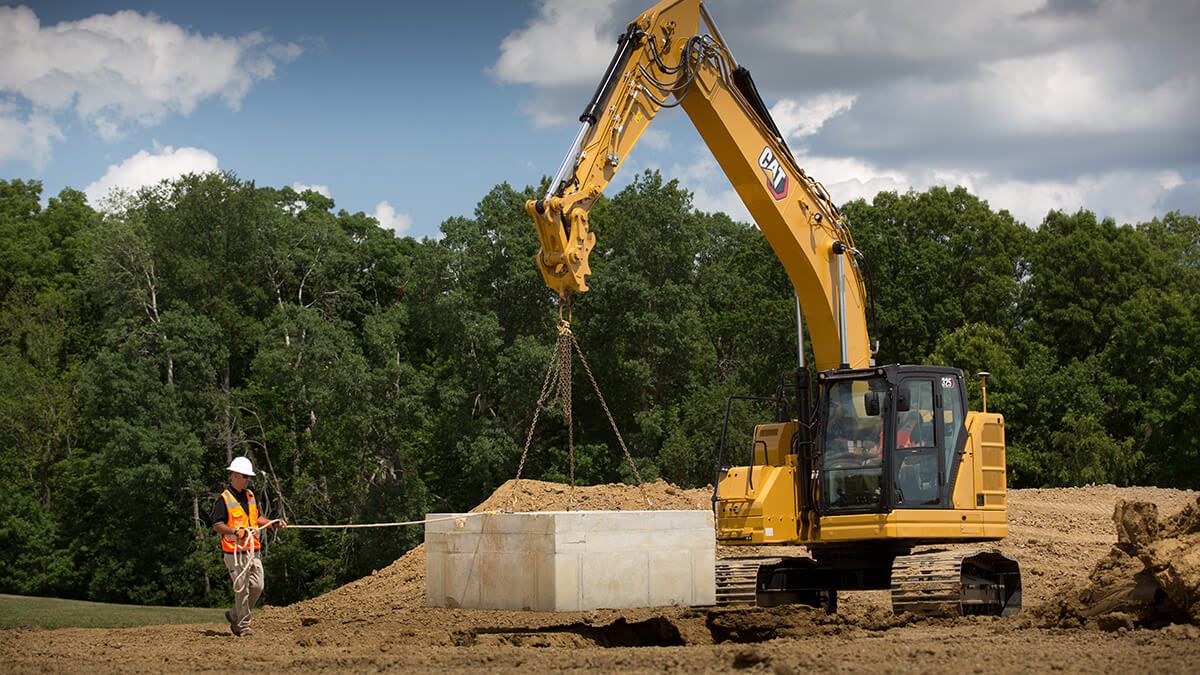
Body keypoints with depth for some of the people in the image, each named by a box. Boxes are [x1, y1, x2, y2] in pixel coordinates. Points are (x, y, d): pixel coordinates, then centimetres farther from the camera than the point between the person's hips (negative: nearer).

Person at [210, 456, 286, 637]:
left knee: (257, 586, 4)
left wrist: (273, 523, 9)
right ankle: (242, 626, 2)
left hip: (253, 550, 7)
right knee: (242, 589, -6)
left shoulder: (250, 495, 15)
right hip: (235, 552, -7)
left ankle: (235, 615, 22)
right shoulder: (224, 499, -8)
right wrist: (236, 531, -25)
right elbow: (217, 525, -11)